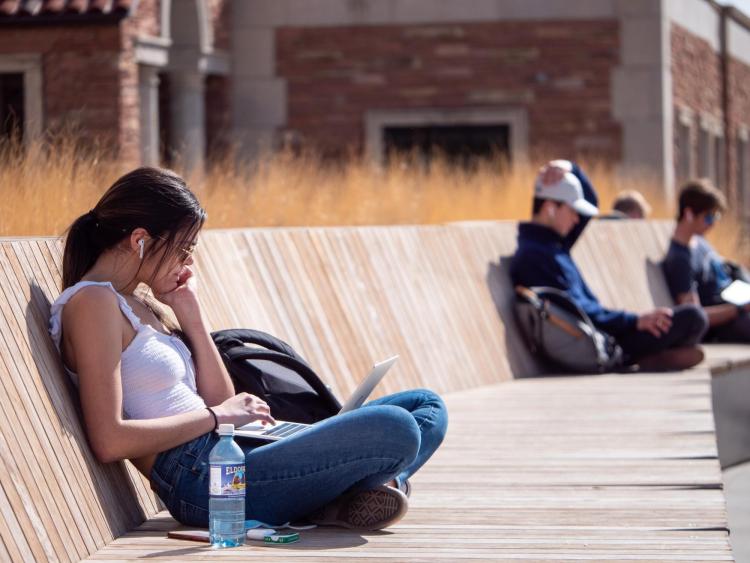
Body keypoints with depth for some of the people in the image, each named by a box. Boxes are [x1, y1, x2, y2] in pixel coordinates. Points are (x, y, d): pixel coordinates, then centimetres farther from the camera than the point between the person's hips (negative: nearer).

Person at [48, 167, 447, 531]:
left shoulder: (142, 302, 20)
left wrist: (190, 314, 8)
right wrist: (216, 416, -11)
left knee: (427, 407, 9)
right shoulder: (92, 302, -9)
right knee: (393, 430, -25)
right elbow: (109, 441, -20)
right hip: (198, 478, -10)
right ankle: (335, 501, 2)